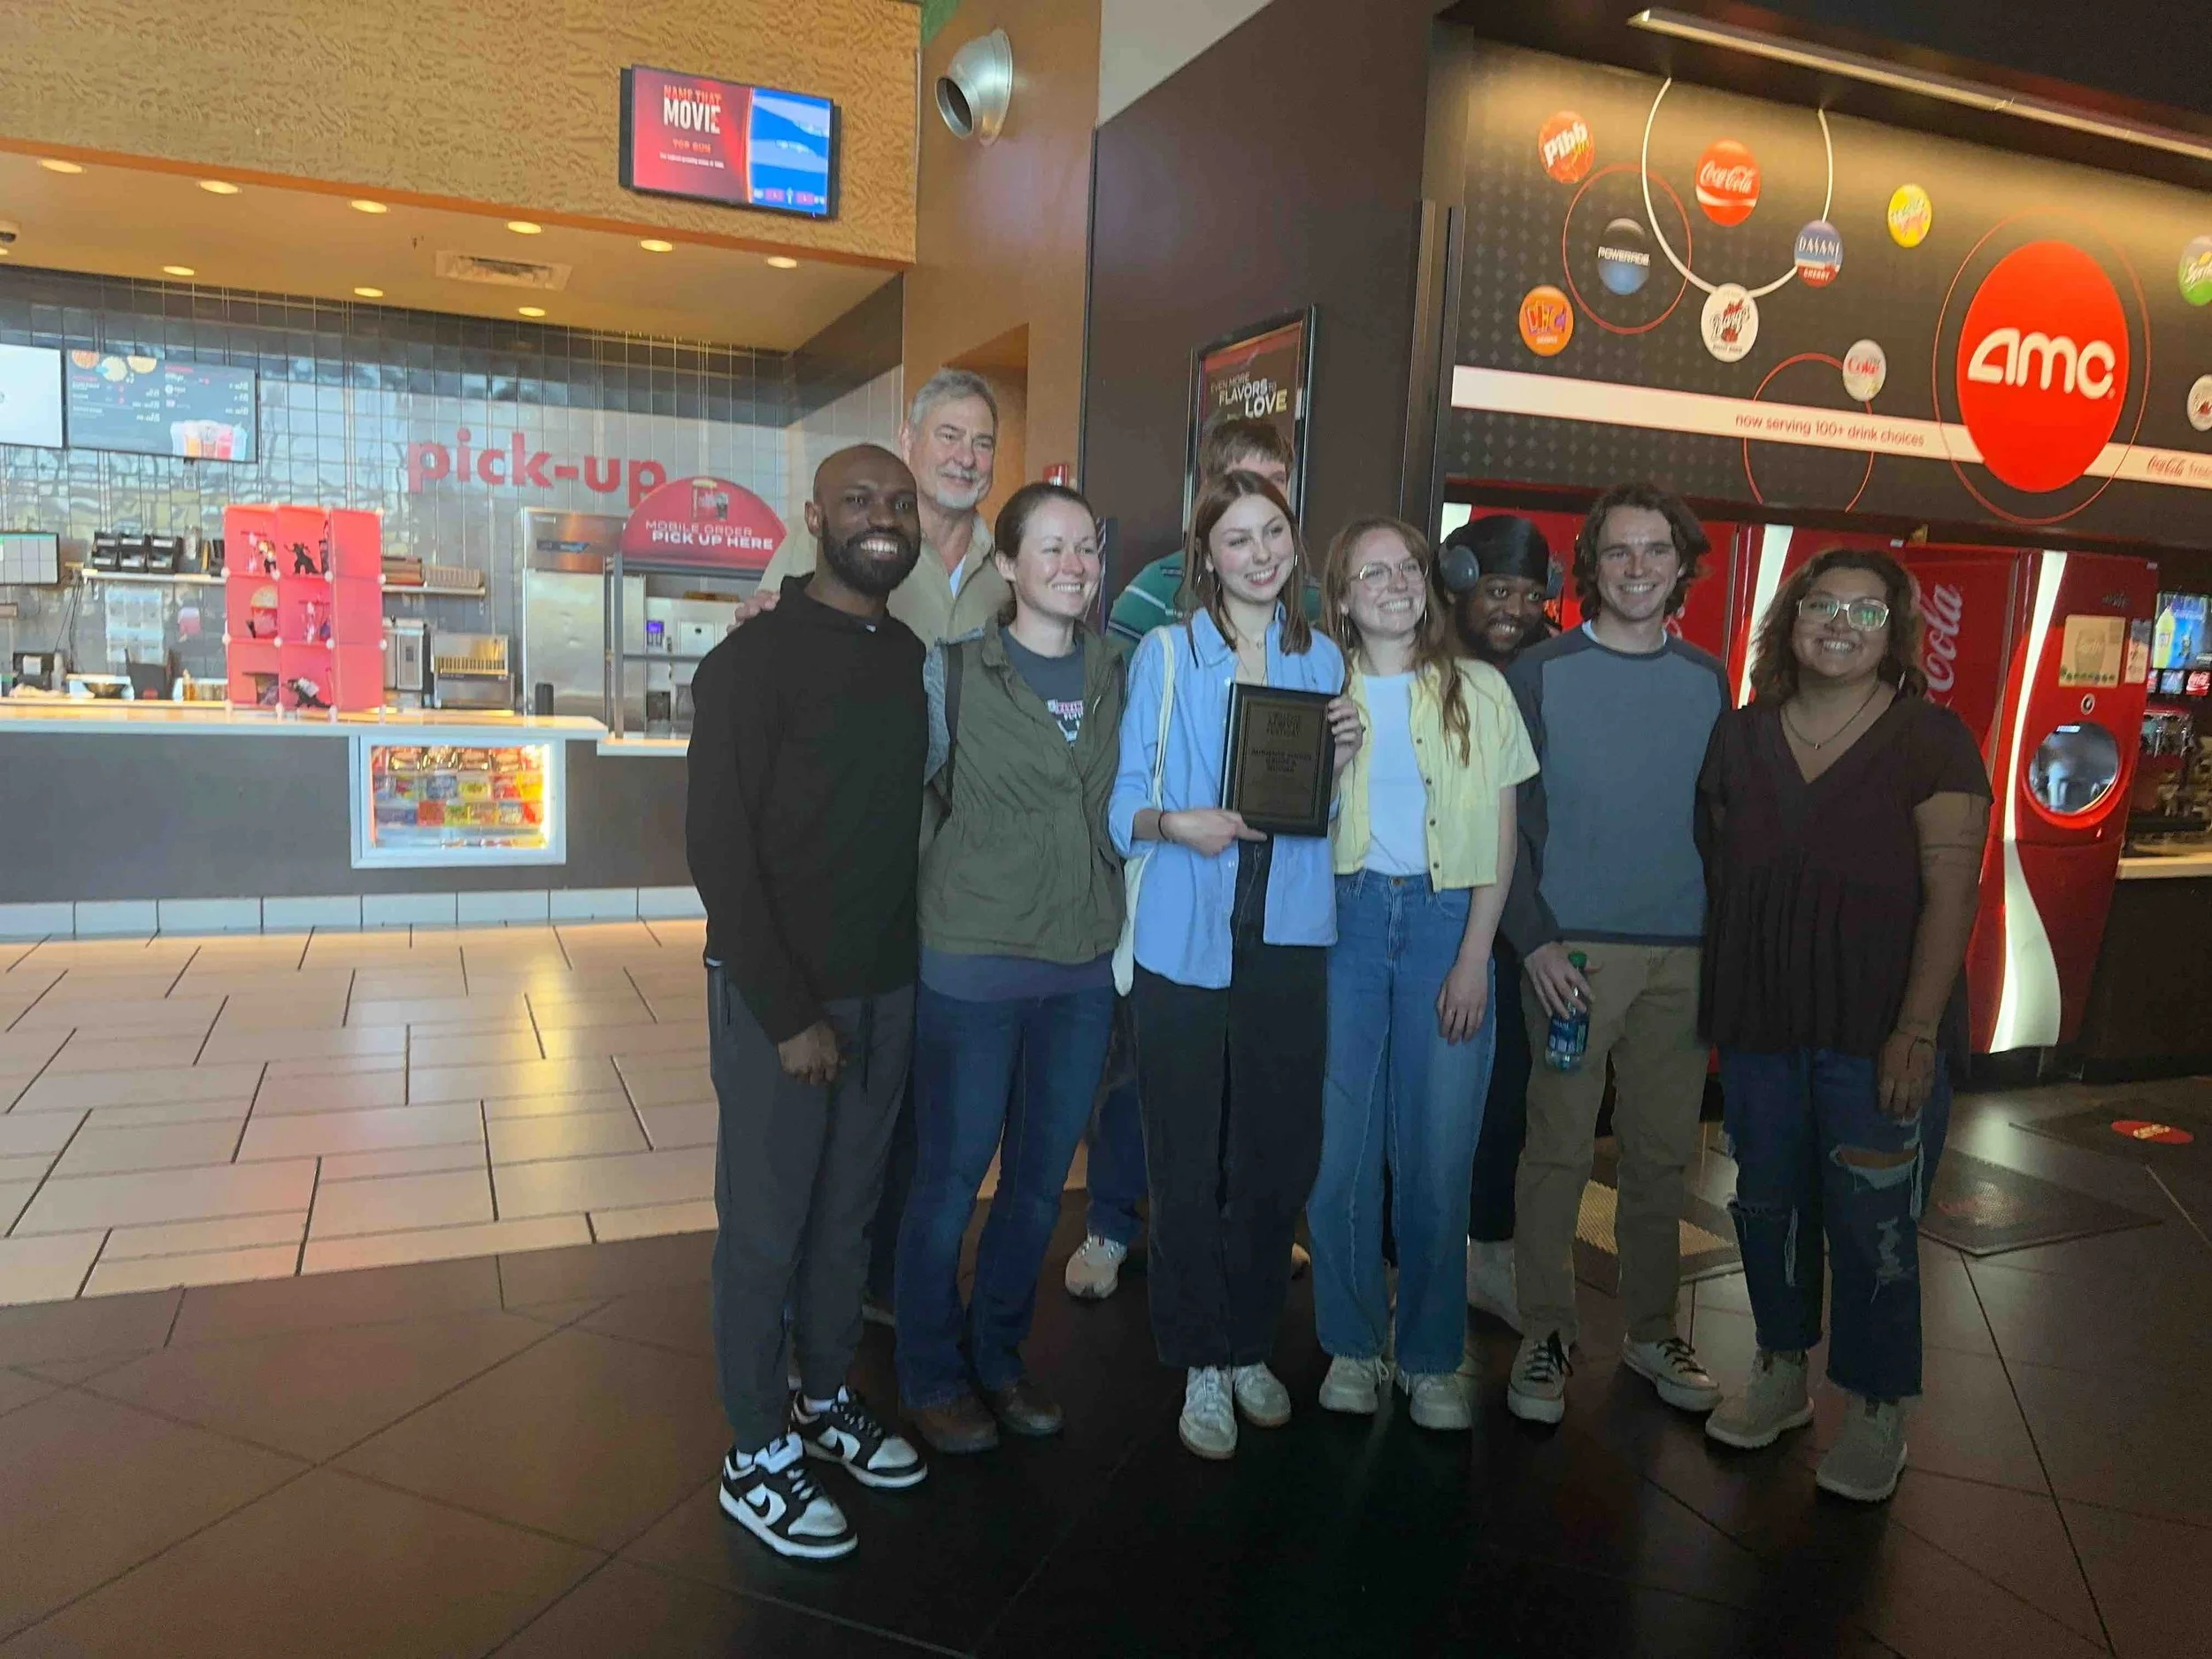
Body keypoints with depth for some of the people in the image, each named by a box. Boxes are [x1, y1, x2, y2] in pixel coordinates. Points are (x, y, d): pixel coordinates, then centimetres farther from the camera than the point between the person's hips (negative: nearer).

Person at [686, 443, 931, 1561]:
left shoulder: (912, 658, 7)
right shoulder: (758, 657, -11)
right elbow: (717, 842, -14)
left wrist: (908, 965, 5)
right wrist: (788, 1010, -17)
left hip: (886, 986, 6)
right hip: (780, 995, -6)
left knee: (848, 1210, 18)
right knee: (766, 1228, 7)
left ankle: (824, 1398, 37)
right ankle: (756, 1457, 23)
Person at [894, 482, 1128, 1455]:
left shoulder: (1115, 674, 7)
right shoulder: (954, 670, -6)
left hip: (1085, 964, 5)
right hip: (974, 961, -4)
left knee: (1042, 1179, 15)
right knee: (950, 1176, 6)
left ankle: (998, 1355, 35)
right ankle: (930, 1376, 27)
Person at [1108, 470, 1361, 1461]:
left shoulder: (1321, 659, 11)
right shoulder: (1164, 653, 1)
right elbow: (1125, 796, -1)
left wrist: (1344, 756, -3)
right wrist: (1175, 823, -22)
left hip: (1290, 936, 3)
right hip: (1186, 937, -3)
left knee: (1278, 1153, 8)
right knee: (1188, 1160, 3)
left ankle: (1249, 1346, 29)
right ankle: (1201, 1364, 20)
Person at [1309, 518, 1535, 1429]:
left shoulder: (1479, 691, 7)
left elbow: (1500, 837, 5)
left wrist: (1474, 957, -3)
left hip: (1445, 918, 0)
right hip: (1343, 916, 1)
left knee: (1439, 1152, 0)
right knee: (1339, 1144, 1)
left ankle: (1431, 1358, 15)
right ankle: (1352, 1344, 18)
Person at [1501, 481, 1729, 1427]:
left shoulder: (1707, 680, 11)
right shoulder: (1540, 673, -1)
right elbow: (1504, 818, -4)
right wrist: (1535, 941, -12)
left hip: (1688, 959, 4)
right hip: (1574, 951, -3)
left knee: (1664, 1154, 11)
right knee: (1558, 1151, 1)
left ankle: (1652, 1332, 26)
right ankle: (1544, 1337, 15)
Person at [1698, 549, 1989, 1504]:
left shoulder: (1930, 740, -5)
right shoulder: (1741, 736, 7)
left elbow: (1951, 891, -9)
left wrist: (1919, 1030, -16)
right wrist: (1717, 1009, 9)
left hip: (1878, 1032, -4)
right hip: (1760, 1024, 4)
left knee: (1871, 1226, 3)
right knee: (1767, 1204, 14)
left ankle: (1876, 1414, 22)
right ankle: (1780, 1373, 33)